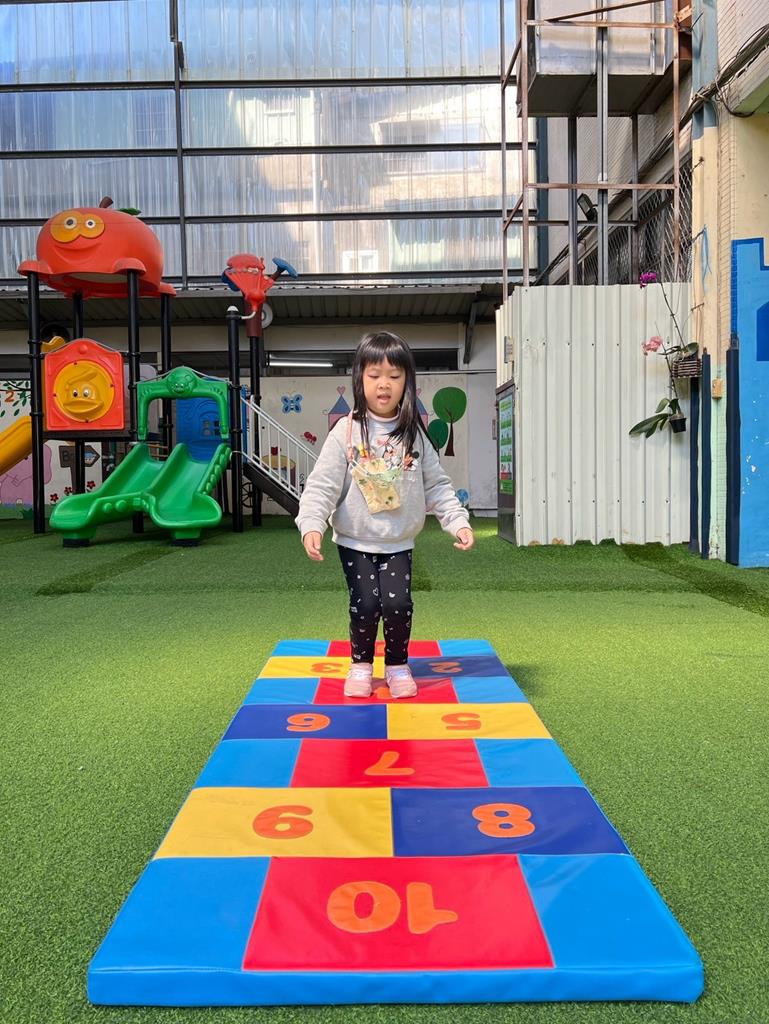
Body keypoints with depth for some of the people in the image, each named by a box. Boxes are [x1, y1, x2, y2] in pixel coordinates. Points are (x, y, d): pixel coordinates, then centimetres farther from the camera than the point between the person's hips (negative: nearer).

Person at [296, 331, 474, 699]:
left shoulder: (414, 435, -2)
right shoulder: (346, 431, -9)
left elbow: (436, 485, 2)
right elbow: (322, 484, -13)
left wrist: (458, 521, -7)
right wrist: (311, 524, -25)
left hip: (399, 544, 2)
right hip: (355, 542, -1)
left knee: (398, 604, -6)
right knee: (365, 605, -5)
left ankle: (398, 665, 19)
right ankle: (361, 664, 21)